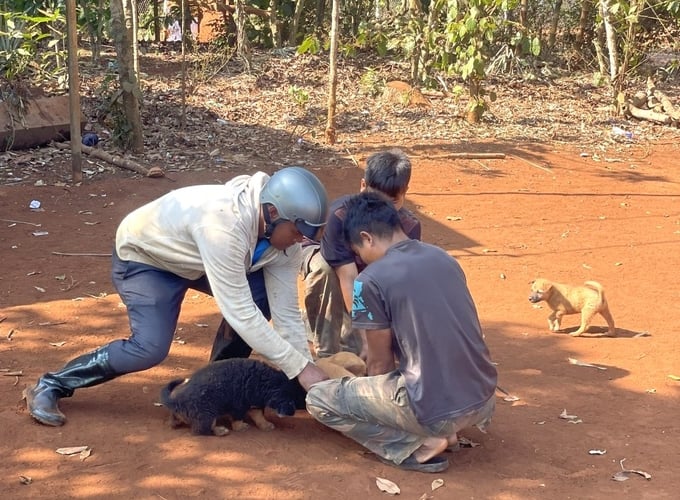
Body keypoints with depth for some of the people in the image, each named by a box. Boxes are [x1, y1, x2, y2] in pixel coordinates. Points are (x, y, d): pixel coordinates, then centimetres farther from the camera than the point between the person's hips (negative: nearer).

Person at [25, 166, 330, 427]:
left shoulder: (282, 231, -19)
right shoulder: (224, 225, -42)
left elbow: (287, 311, -13)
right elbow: (239, 312, -41)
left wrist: (305, 366, -19)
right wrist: (300, 367, -37)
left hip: (193, 259, 7)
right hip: (143, 255, -7)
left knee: (264, 296, -12)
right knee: (150, 348, -22)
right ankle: (50, 386, -4)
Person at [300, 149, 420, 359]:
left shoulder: (409, 226, -28)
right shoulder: (339, 215, -39)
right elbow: (349, 280, -42)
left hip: (368, 271, 3)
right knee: (325, 268, -41)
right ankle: (326, 354, -23)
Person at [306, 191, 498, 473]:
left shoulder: (371, 280, -11)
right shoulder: (443, 258, 10)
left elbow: (380, 361, 0)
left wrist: (376, 396, 23)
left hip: (437, 410, -7)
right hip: (484, 401, 7)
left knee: (318, 400, 9)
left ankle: (418, 446, 0)